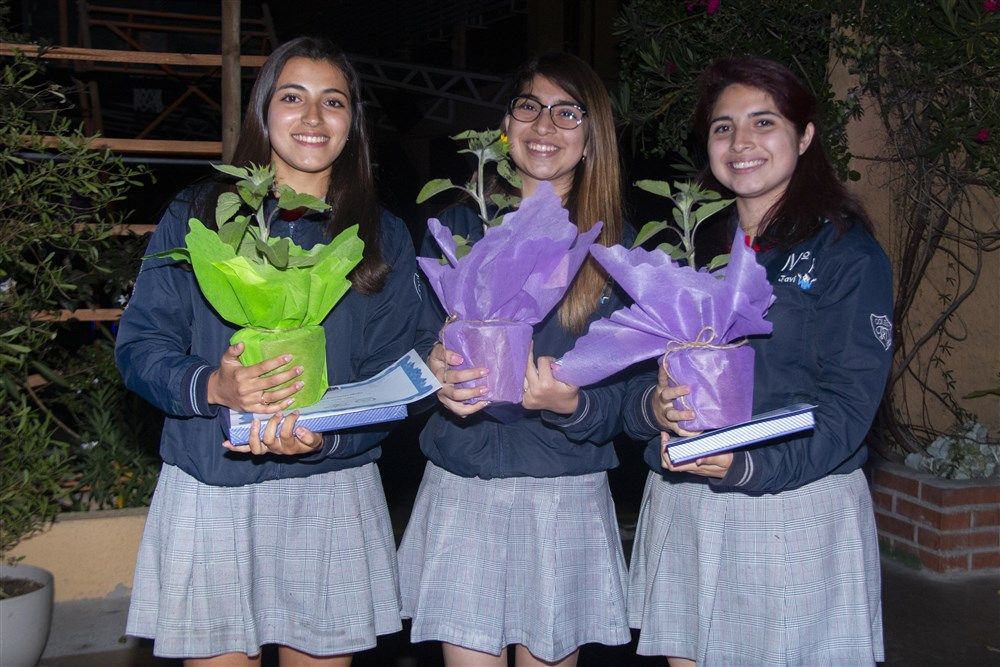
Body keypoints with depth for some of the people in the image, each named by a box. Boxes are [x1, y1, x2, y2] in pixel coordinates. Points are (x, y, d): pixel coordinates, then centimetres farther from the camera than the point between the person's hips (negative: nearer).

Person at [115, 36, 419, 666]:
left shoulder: (385, 237, 7)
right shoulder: (196, 216, 4)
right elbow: (139, 345, 0)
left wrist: (323, 436, -17)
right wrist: (212, 387, -21)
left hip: (332, 497, 1)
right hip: (209, 497, -1)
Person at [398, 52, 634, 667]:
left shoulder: (617, 248, 2)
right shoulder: (457, 228, 6)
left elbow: (625, 395, -1)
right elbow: (416, 344, 3)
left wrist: (570, 404, -22)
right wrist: (437, 371, -20)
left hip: (566, 498, 0)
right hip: (461, 493, 0)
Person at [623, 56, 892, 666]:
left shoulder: (847, 252, -4)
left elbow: (847, 403, -12)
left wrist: (749, 465, -28)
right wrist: (652, 408, -14)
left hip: (797, 515, -4)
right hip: (681, 510, 4)